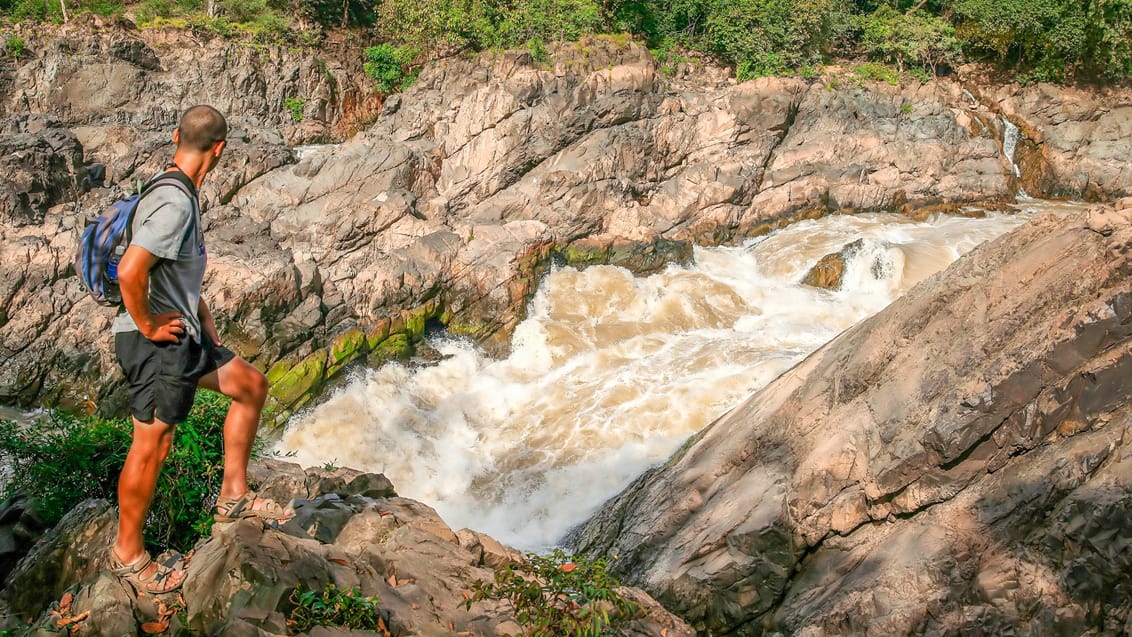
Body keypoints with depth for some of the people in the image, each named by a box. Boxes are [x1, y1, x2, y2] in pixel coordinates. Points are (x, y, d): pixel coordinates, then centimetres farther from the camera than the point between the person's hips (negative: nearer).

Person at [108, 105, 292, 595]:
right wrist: (148, 325, -20)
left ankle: (234, 496, 25)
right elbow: (129, 272, -34)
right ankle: (128, 554, 19)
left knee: (251, 386, 17)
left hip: (185, 335, 10)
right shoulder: (173, 203, -23)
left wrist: (203, 316, 16)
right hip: (155, 344, -10)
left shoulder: (181, 195, 8)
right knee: (152, 447, 1)